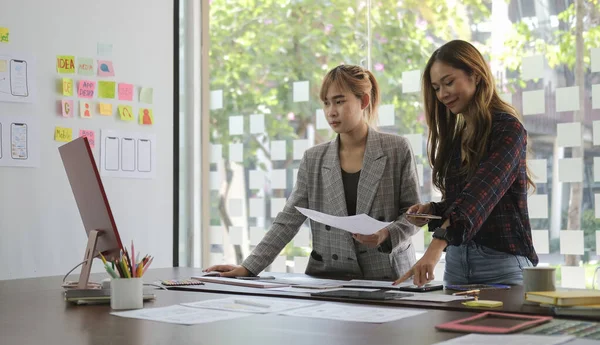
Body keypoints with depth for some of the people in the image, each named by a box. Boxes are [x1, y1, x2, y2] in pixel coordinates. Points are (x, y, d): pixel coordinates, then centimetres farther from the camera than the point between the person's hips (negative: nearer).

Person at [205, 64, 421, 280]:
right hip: (328, 277, 2)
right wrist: (249, 268, -3)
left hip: (386, 278, -2)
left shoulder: (397, 150, 2)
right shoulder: (313, 159, 8)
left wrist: (387, 235, -15)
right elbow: (288, 220, 6)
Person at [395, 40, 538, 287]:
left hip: (501, 260, -6)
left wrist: (437, 245, -37)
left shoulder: (507, 128, -11)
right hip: (456, 261, 7)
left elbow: (482, 192, -25)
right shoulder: (458, 136, 12)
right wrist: (431, 211, -2)